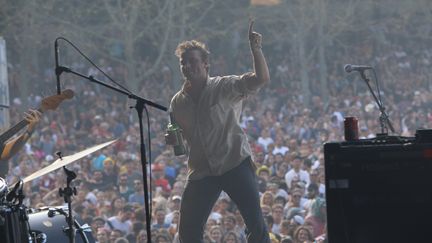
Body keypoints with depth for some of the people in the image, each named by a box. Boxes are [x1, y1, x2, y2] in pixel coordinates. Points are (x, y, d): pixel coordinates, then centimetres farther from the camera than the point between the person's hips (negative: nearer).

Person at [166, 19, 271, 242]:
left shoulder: (225, 87, -5)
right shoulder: (177, 103, 10)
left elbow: (261, 79, -18)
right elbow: (178, 137, 23)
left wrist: (255, 48, -30)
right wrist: (171, 139, -1)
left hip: (234, 163, -4)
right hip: (201, 172, 5)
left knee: (256, 225, -14)